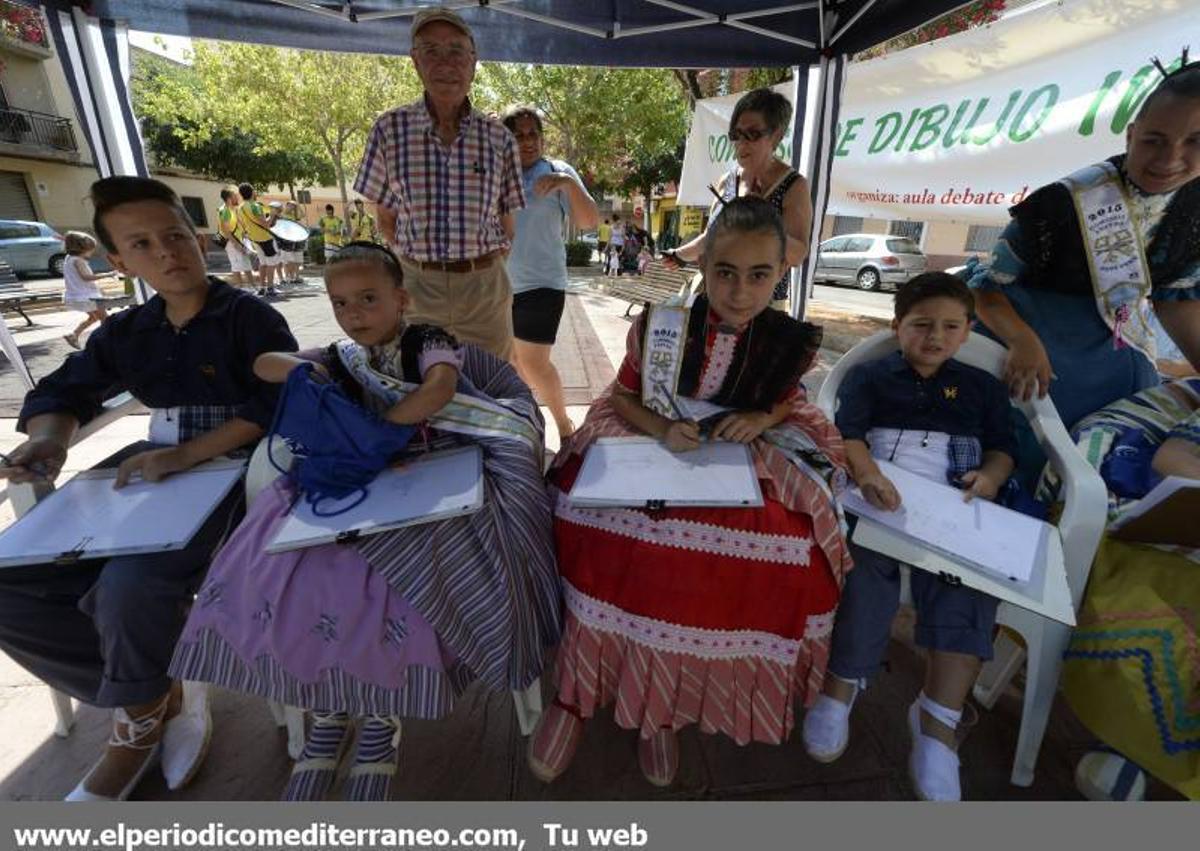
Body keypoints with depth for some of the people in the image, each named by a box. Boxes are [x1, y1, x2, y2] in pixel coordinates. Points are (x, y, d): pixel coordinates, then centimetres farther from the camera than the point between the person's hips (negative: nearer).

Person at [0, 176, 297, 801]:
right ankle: (158, 697, 6)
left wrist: (185, 454, -23)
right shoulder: (125, 332, 14)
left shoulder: (250, 318, -6)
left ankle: (141, 716, 5)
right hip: (155, 471, 8)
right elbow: (64, 392, 20)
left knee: (131, 585, -28)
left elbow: (276, 406, -16)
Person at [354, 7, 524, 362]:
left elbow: (506, 223, 6)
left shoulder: (498, 137, 2)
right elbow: (386, 219, 8)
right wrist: (420, 258, 4)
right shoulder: (390, 129, 1)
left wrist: (478, 263, 3)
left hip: (485, 286, 1)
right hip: (417, 286, 0)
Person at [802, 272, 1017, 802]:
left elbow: (1003, 446, 21)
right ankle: (841, 683, -18)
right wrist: (866, 471, -23)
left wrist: (991, 475, -4)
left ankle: (938, 717, -23)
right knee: (869, 564, -31)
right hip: (881, 500, -2)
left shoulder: (982, 387, 27)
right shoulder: (870, 376, 16)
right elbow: (845, 431, -1)